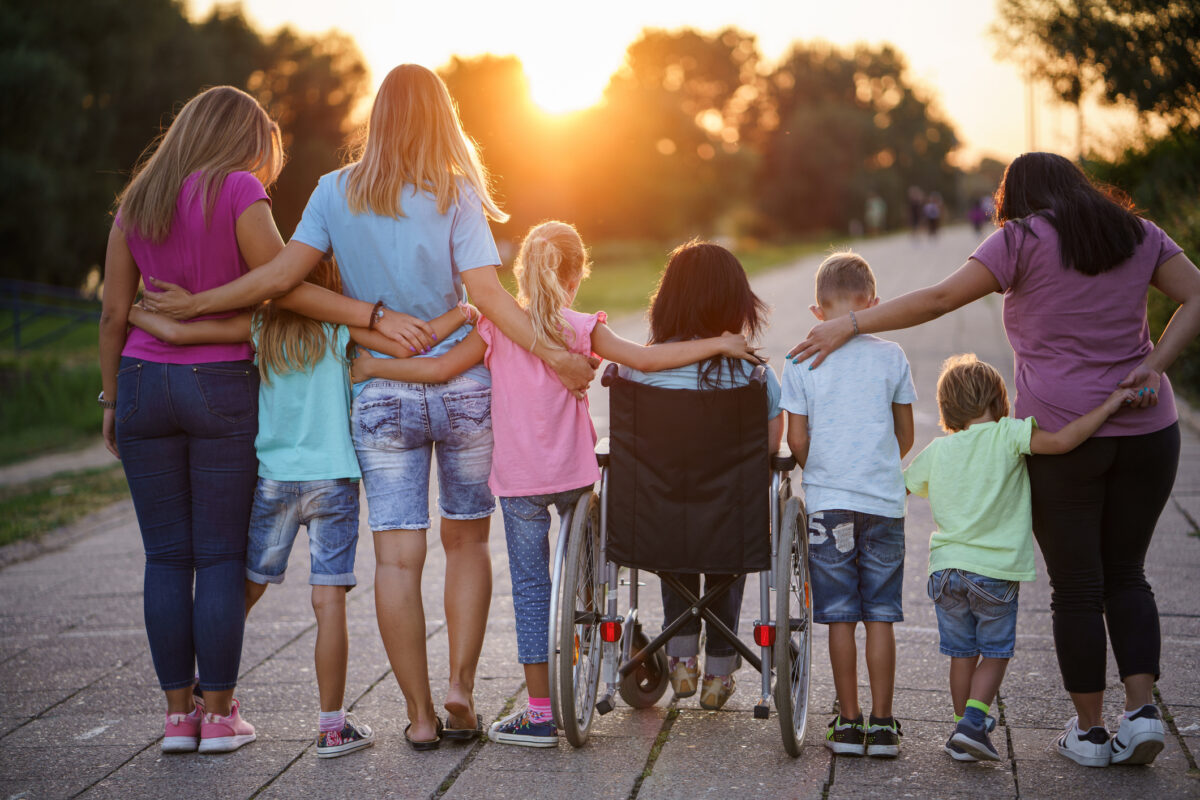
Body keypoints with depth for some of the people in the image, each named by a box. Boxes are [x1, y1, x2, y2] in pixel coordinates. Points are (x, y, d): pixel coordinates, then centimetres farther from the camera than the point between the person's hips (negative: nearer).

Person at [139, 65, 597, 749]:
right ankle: (461, 684, 7)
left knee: (398, 556, 3)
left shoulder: (338, 192, 0)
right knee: (468, 541, 16)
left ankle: (420, 713, 5)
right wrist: (554, 354, -8)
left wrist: (197, 303, 1)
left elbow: (283, 273, -7)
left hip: (383, 396, 0)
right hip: (463, 390, 0)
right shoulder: (455, 195, -3)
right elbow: (486, 291, -11)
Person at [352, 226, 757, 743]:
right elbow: (643, 359, -13)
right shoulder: (582, 330, -4)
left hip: (518, 479, -1)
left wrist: (372, 366, 2)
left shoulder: (497, 328, -4)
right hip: (574, 474, 1)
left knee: (530, 585, 2)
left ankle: (540, 712, 2)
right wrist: (717, 344, -8)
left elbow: (441, 369, -8)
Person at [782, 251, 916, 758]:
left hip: (827, 501, -1)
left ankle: (848, 722, 10)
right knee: (880, 616, 6)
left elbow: (797, 441, -2)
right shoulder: (891, 357, 1)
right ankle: (882, 724, 8)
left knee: (840, 616, 6)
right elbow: (906, 437, 8)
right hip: (884, 500, 1)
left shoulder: (802, 359, -2)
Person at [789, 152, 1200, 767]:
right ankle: (1141, 709, 3)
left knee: (1077, 586, 6)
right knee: (1126, 576, 16)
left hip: (1061, 433, -4)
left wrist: (849, 326, -5)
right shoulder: (1138, 233, 11)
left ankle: (1089, 731, 12)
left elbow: (939, 298, -9)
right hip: (1146, 430, 4)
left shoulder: (1024, 239, -3)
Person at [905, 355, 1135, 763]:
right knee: (995, 653, 9)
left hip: (947, 568, 4)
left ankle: (965, 728, 21)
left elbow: (904, 484, 21)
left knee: (962, 653, 15)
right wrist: (1108, 406, -15)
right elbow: (1060, 441, -21)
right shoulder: (1007, 435, -8)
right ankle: (972, 721, -6)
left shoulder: (936, 451, 6)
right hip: (997, 573, -4)